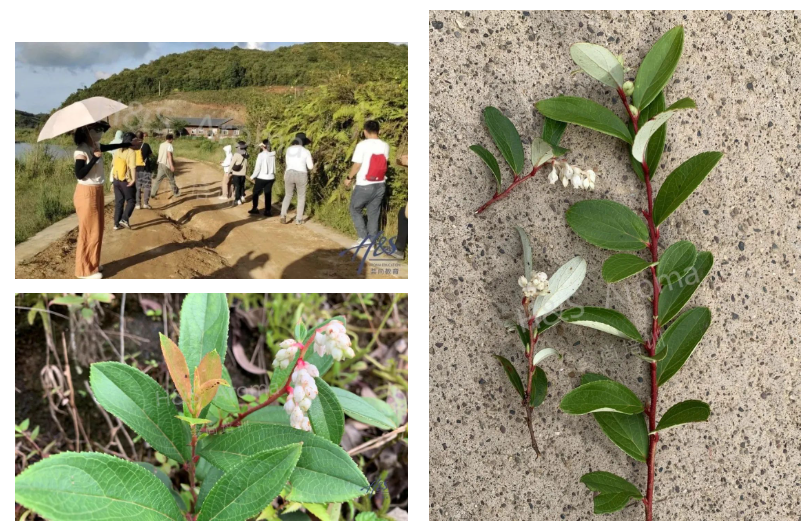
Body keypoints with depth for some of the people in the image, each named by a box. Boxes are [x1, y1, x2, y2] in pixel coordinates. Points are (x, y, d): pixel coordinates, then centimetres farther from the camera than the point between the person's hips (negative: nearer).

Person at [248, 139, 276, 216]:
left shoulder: (261, 155, -11)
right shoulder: (272, 155, 0)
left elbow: (257, 167, -9)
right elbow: (273, 167, 1)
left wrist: (253, 176, -2)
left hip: (261, 178, -4)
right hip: (270, 178, 4)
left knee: (255, 193, 13)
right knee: (268, 194, 8)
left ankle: (255, 209, 14)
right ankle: (268, 211, 6)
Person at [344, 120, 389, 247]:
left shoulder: (362, 145, -13)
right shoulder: (385, 146, 1)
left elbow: (357, 165, -11)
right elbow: (382, 163, 7)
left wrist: (349, 178, 3)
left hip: (364, 186, -4)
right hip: (380, 185, 4)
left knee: (355, 210, 12)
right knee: (374, 213, 11)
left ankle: (363, 237, 2)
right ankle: (372, 240, 11)